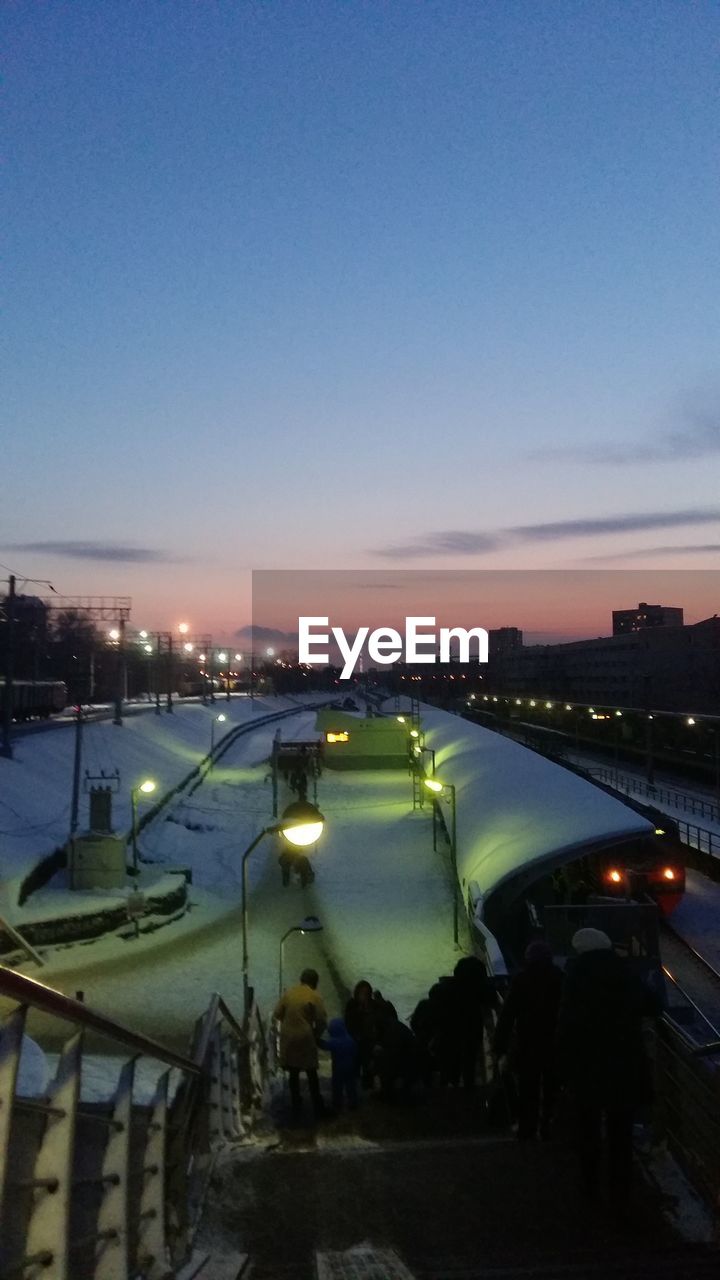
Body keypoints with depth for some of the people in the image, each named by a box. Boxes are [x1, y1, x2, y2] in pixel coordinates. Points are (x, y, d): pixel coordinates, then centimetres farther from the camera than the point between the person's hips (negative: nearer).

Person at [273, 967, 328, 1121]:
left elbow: (277, 1014, 4)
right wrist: (316, 1035, 6)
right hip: (306, 1039, -3)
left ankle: (296, 1108, 21)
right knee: (312, 1074, 10)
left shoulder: (288, 992, 2)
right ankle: (318, 1108, 17)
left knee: (293, 1074, 14)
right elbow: (322, 1021, -11)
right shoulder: (315, 997, -9)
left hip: (288, 1039, 3)